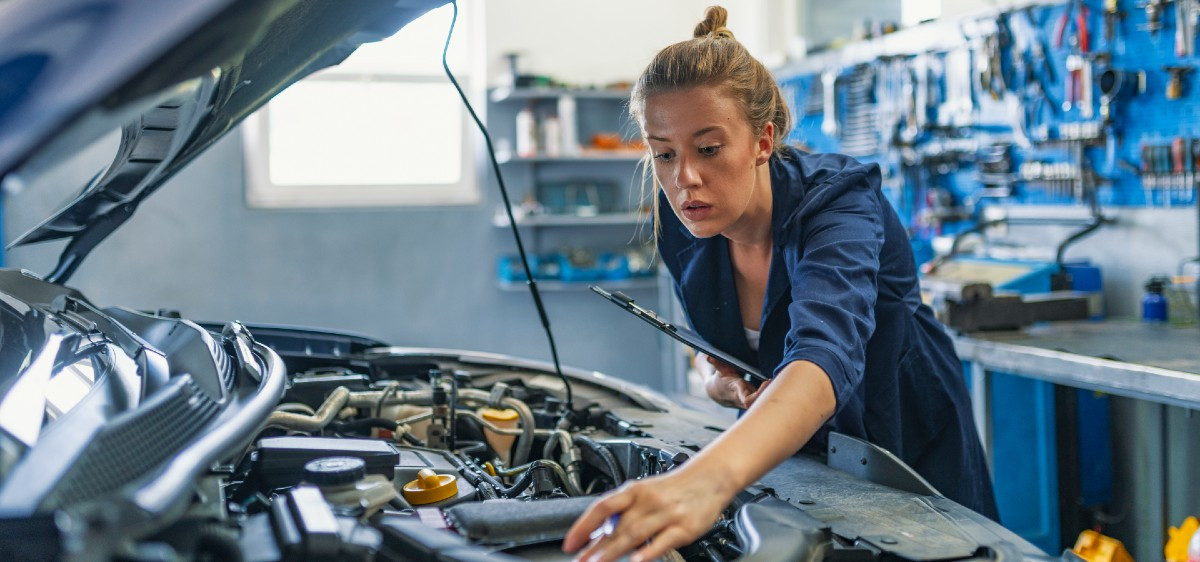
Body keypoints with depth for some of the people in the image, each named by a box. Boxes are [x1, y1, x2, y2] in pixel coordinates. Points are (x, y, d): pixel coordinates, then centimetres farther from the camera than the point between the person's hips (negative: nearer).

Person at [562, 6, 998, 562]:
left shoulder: (837, 200, -33)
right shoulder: (683, 226, -14)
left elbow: (826, 356, -53)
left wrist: (709, 477, -71)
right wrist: (724, 384, -21)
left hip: (912, 456, -5)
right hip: (791, 459, 5)